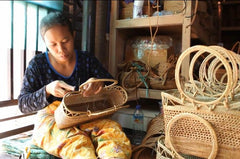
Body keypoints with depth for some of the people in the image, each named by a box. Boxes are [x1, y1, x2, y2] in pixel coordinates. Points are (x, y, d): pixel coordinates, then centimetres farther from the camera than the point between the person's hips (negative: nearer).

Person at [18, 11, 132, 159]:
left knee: (113, 129, -33)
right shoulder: (37, 64, 0)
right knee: (76, 141, -37)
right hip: (51, 119, -1)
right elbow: (23, 105, -4)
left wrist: (100, 83, -24)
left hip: (85, 117, 2)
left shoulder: (87, 60, 3)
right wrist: (47, 90, -26)